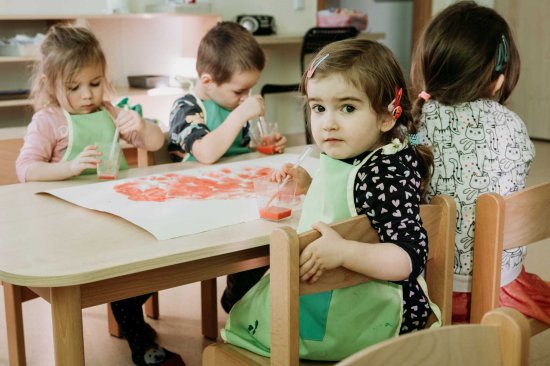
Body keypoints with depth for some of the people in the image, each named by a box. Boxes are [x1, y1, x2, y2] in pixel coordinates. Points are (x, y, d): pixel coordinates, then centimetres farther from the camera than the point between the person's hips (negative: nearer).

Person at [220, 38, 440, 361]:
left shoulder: (386, 173, -28)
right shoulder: (348, 158, -1)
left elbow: (411, 256, -33)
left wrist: (343, 252, -43)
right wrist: (310, 186, 7)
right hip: (335, 294, 8)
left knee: (243, 321, 11)